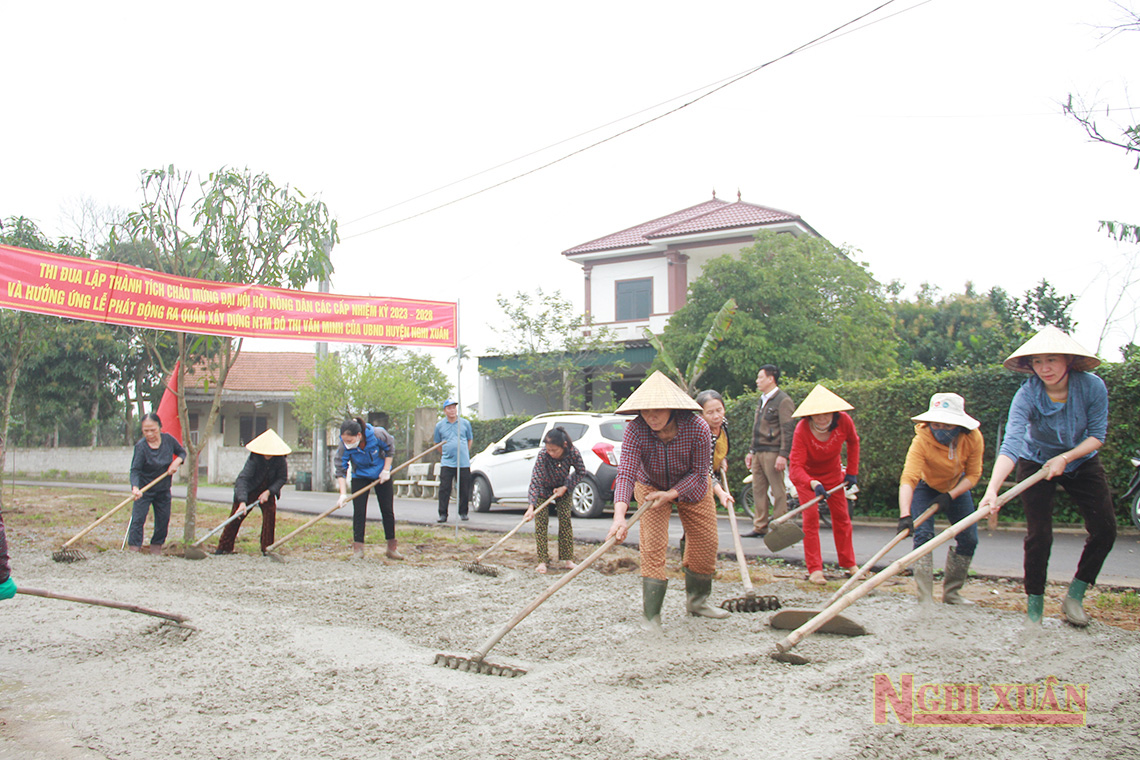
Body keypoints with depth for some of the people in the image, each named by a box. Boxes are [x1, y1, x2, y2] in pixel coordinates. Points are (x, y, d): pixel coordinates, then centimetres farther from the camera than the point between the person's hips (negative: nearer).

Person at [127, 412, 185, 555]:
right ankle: (134, 550, -7)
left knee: (163, 521, 7)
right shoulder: (141, 446, -19)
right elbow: (135, 470, -25)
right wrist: (135, 487, -42)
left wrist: (177, 462, -12)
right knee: (138, 519, -11)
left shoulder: (168, 439, -7)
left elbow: (182, 452, 10)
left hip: (163, 490, 4)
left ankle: (156, 548, 22)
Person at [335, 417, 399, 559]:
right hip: (360, 477, 0)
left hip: (381, 474, 0)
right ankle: (358, 548, -2)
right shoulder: (344, 447, -27)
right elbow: (340, 470, -21)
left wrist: (386, 470, -12)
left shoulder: (377, 434, -31)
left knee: (387, 510, 2)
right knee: (359, 511, -8)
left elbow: (390, 449, -10)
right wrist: (343, 493, -29)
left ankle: (392, 548, 11)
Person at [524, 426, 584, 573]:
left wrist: (565, 488, -18)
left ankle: (567, 559, 3)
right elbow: (536, 481, -38)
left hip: (563, 488, 2)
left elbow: (580, 471, -10)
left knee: (565, 519, -5)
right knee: (541, 521, -9)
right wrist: (531, 506, -46)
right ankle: (542, 561, -7)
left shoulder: (573, 452, -29)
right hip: (543, 489, -2)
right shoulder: (543, 455, -35)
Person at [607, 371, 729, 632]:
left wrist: (670, 494, -32)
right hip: (650, 486, -1)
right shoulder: (635, 430, -33)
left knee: (706, 541, 5)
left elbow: (699, 472, -20)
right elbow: (626, 473, -42)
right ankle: (651, 614, -9)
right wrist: (619, 516, -55)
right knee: (652, 543, -15)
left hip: (690, 486, 2)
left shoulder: (697, 428, -32)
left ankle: (696, 600, 29)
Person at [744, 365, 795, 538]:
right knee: (758, 490, 8)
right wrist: (751, 451, 23)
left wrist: (783, 455, -19)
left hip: (773, 453, -9)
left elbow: (788, 430, -14)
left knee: (778, 491, -4)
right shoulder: (762, 401, 20)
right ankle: (759, 528, 13)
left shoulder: (783, 401, -8)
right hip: (759, 453, 9)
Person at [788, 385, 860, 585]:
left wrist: (852, 471, 0)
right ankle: (815, 569, -6)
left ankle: (848, 563, 23)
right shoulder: (802, 430, -34)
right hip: (807, 475, -3)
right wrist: (813, 484, -58)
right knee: (811, 516, -12)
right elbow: (796, 466, -41)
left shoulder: (844, 421, -25)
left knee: (841, 516, 8)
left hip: (833, 472, 3)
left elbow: (853, 442, 0)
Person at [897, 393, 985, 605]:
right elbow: (908, 479, -48)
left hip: (956, 487, 4)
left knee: (969, 539, 1)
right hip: (925, 487, -4)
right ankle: (925, 599, -17)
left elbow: (973, 475, -15)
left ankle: (951, 592, 18)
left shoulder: (973, 438, -27)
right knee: (923, 536, -19)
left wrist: (950, 496, -29)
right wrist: (905, 515, -61)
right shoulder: (922, 440, -37)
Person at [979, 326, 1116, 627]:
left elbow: (1097, 435, -12)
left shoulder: (1093, 387, -22)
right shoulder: (1026, 396, -29)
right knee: (1039, 535, -9)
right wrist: (992, 490, -55)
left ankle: (1074, 596, 12)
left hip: (1082, 462, 3)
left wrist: (1065, 458, -29)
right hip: (1036, 464, -2)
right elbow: (1011, 445, -41)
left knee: (1105, 529, -4)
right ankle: (1034, 605, 7)